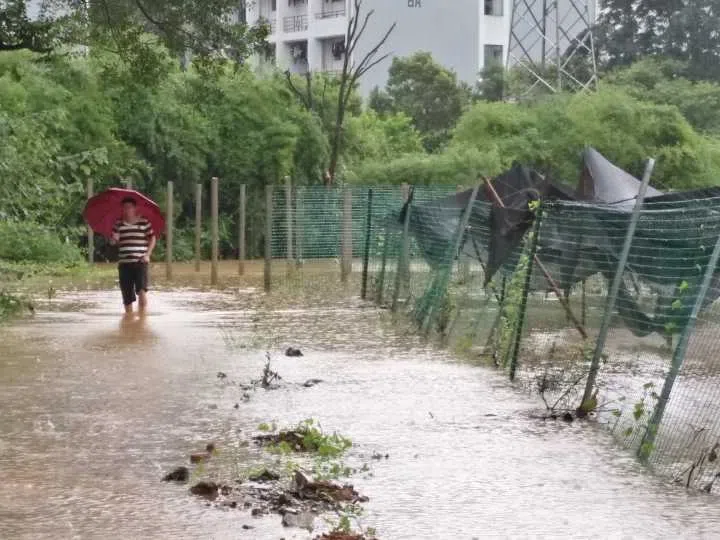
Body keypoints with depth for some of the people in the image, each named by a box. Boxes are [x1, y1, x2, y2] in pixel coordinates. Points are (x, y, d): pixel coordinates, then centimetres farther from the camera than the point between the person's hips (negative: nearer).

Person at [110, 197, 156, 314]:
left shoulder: (144, 222, 0)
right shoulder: (119, 224, 7)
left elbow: (152, 238, 8)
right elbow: (112, 241, 10)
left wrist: (148, 254, -3)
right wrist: (114, 239, -14)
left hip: (140, 262, -3)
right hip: (124, 262, 3)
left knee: (141, 290, -16)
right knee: (127, 294, 8)